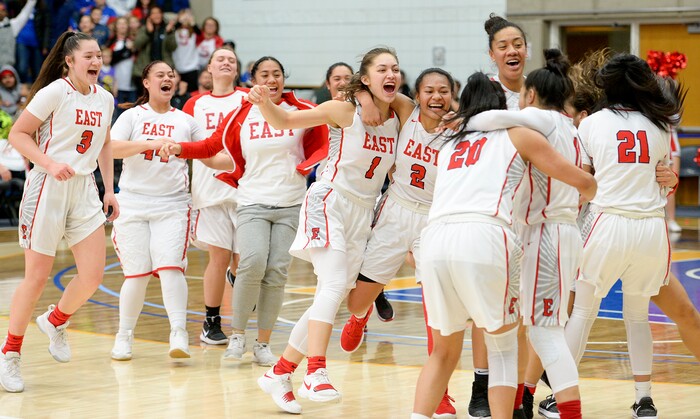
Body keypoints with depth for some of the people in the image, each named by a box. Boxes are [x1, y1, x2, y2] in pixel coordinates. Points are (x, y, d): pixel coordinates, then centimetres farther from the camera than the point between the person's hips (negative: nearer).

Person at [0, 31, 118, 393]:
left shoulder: (104, 99, 9)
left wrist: (109, 190, 16)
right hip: (48, 188, -6)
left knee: (93, 275, -3)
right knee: (37, 277, -2)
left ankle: (55, 322, 27)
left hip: (84, 188, 6)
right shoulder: (54, 92, -10)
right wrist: (50, 163, -22)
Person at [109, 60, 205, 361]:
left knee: (170, 267, -16)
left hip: (173, 204, 1)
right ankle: (124, 336, 14)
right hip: (133, 204, -1)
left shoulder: (185, 121, 11)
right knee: (136, 274, -3)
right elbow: (111, 148, -11)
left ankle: (179, 334, -15)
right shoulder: (132, 116, 5)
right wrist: (151, 143, -24)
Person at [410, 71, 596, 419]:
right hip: (484, 237, -4)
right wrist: (588, 196, 44)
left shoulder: (450, 145, 30)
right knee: (503, 347, 14)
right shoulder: (519, 135, 20)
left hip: (436, 237, 4)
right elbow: (584, 182, 22)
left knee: (444, 351, 18)